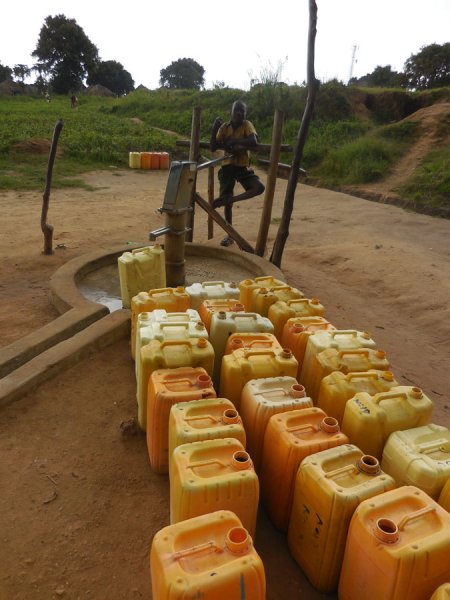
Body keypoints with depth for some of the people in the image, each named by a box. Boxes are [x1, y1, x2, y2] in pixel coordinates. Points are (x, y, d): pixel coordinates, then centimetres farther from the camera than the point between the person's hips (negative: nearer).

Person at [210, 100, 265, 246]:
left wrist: (233, 141, -22)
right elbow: (213, 148, -6)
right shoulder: (224, 127, 0)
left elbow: (253, 142, -27)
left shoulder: (247, 125, -7)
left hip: (243, 167, -1)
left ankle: (227, 200, -12)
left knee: (259, 188, -26)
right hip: (227, 166, 1)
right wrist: (214, 129, -16)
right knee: (227, 203, 3)